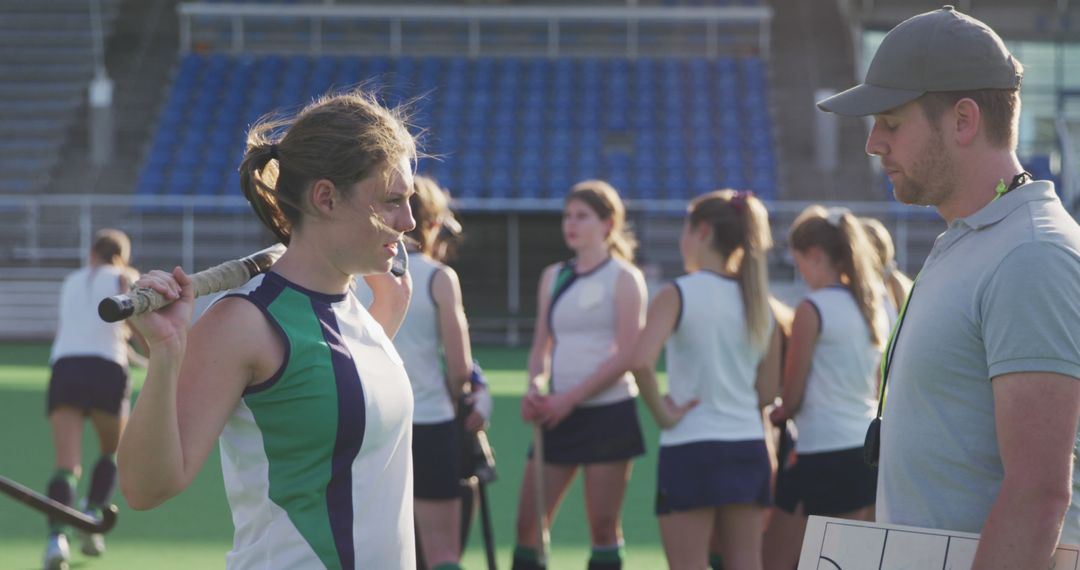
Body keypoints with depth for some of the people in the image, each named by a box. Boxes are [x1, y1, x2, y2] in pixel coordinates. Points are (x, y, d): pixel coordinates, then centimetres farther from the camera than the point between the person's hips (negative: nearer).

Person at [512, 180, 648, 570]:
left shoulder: (624, 278, -4)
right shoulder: (553, 277, 13)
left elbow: (626, 355, -11)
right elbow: (542, 345, 16)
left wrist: (570, 398, -15)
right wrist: (536, 387, -5)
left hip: (609, 410, -5)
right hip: (559, 416, 5)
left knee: (603, 528, -1)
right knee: (528, 522, -1)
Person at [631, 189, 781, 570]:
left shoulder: (678, 295, -10)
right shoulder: (759, 302, 7)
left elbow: (641, 362, -26)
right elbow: (767, 392, 10)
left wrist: (662, 413, -13)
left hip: (690, 449, -5)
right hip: (748, 449, 5)